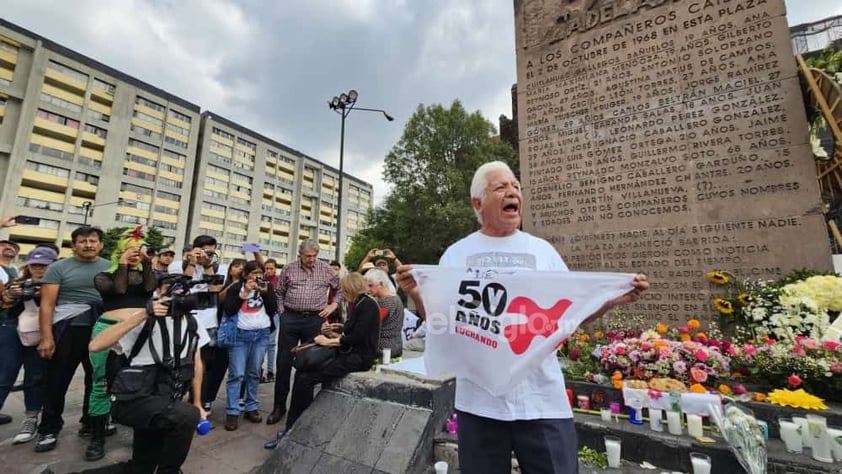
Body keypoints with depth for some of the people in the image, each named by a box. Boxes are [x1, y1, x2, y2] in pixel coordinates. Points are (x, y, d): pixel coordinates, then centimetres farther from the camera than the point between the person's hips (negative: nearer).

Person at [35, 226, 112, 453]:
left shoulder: (111, 268, 6)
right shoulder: (58, 268, -1)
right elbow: (47, 304, -5)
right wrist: (46, 337, -11)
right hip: (67, 329, -2)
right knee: (57, 381, 6)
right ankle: (49, 430, 23)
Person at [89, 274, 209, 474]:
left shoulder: (193, 323, 5)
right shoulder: (145, 319, -11)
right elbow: (95, 345, -23)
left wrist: (198, 403, 12)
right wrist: (143, 314, -28)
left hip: (166, 402, 6)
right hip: (134, 400, -6)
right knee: (187, 415, -31)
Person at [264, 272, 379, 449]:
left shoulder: (368, 304, -12)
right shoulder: (359, 305, 16)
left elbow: (357, 337, -19)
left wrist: (329, 341, -10)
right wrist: (332, 334, 3)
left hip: (359, 357, -9)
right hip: (349, 353, 9)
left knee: (306, 378, -15)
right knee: (302, 372, -3)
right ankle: (292, 429, 1)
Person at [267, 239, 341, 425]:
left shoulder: (326, 269, 1)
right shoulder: (289, 268, 4)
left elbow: (341, 288, 12)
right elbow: (279, 292, 15)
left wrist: (333, 305, 2)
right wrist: (281, 311, 5)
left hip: (315, 320, -1)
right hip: (290, 318, 1)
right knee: (283, 363, 6)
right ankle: (279, 406, 22)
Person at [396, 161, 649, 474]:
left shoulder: (543, 250, 6)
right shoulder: (456, 254, 1)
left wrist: (614, 299, -8)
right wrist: (415, 293, -17)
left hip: (543, 400, 1)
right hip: (479, 401, 0)